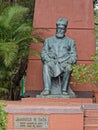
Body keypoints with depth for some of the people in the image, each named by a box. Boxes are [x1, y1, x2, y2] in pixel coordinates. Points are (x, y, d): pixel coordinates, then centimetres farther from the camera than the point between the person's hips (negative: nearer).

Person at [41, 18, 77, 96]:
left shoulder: (70, 41, 20)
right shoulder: (49, 40, 22)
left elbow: (74, 56, 10)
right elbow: (44, 53, 11)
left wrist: (67, 62, -13)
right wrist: (49, 61, -11)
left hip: (64, 64, -1)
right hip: (52, 64, 1)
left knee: (68, 67, -36)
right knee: (46, 66, -34)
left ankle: (64, 90, -34)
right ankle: (47, 89, -41)